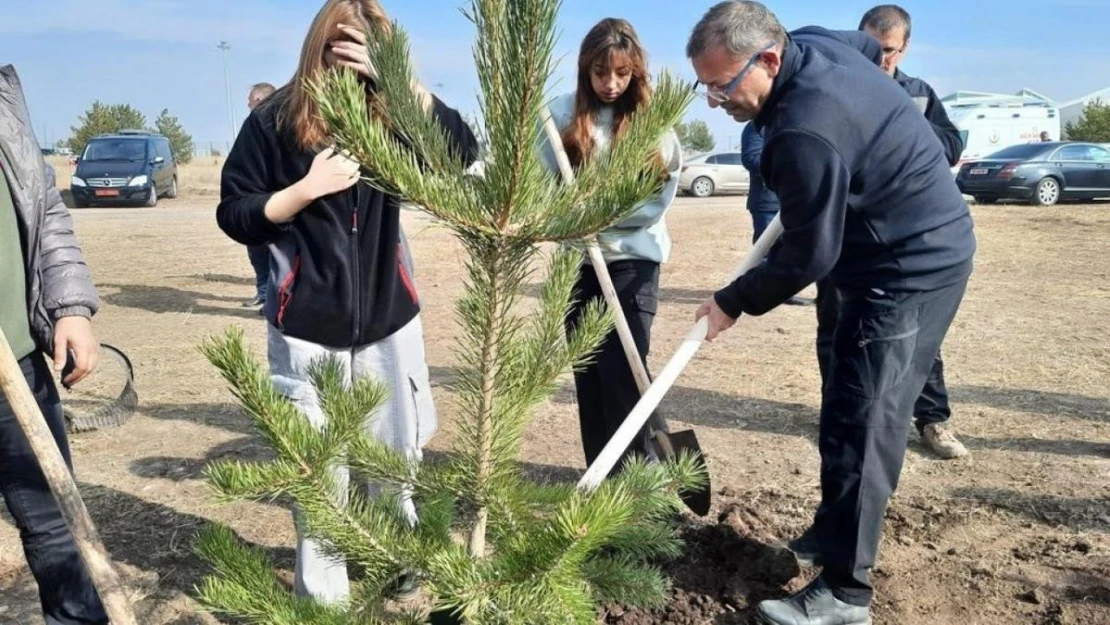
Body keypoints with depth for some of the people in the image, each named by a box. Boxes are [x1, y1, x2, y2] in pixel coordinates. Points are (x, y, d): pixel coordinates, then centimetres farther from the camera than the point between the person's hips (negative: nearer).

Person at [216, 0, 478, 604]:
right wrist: (309, 187, -16)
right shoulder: (274, 120, -3)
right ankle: (321, 592, 21)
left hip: (389, 317, 3)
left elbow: (463, 148, -12)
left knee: (395, 454, 14)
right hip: (308, 326, -2)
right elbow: (234, 215, -2)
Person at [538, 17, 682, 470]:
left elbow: (657, 201, -6)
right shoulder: (564, 113, 0)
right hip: (577, 258, 3)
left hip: (634, 259, -2)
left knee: (622, 371, -8)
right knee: (588, 371, 8)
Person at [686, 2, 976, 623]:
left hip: (913, 269, -10)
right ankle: (836, 530, 31)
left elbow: (808, 256, -22)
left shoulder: (805, 133, -31)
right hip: (916, 249, 10)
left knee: (860, 423, -9)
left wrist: (734, 302, -9)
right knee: (850, 409, 16)